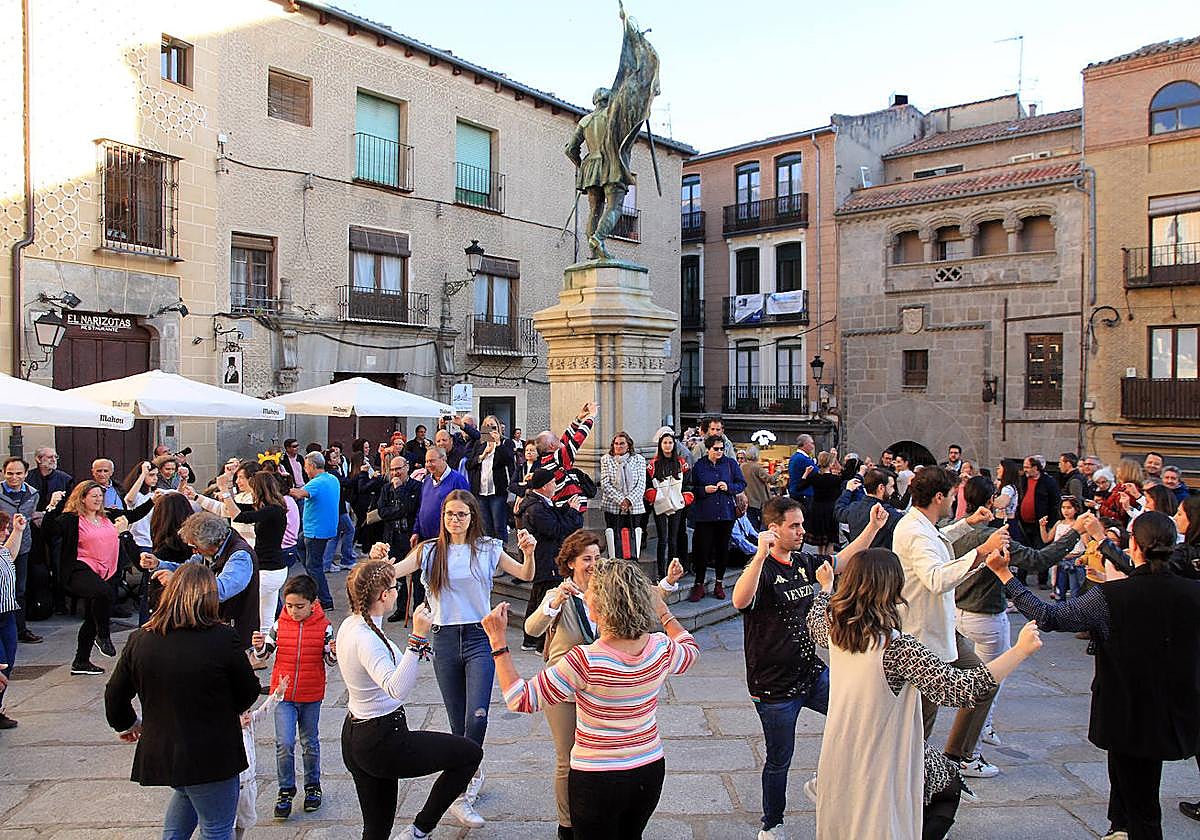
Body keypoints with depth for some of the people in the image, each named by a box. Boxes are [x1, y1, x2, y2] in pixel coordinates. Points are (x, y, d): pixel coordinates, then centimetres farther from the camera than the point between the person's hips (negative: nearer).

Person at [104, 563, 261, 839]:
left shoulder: (139, 640, -6)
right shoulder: (223, 638, -19)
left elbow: (115, 695, 8)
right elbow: (249, 693, -7)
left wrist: (128, 723, 29)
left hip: (158, 752, 5)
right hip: (212, 755, -5)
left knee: (185, 793, 36)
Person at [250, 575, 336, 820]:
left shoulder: (323, 626, -10)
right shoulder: (279, 625, -6)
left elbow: (330, 660, -3)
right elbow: (264, 654, 5)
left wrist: (334, 652, -25)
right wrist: (259, 646, -17)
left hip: (311, 696, 0)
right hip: (283, 693, 1)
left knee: (310, 743, 14)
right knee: (284, 744, -4)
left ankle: (312, 786, 33)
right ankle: (285, 790, 15)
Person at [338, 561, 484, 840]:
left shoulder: (350, 624, 1)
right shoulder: (366, 639, -27)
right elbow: (398, 689, -42)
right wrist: (418, 638, -45)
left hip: (355, 737, 10)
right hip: (382, 741, -10)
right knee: (471, 752, 2)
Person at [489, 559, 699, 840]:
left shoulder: (585, 661, -28)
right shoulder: (661, 648, -12)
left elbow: (521, 699, -20)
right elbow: (691, 651, 13)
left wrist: (498, 640, -17)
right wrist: (663, 611, 21)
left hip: (598, 781, -5)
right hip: (650, 771, 5)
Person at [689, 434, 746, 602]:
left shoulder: (730, 463, 5)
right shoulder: (699, 465, 2)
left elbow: (742, 484, 8)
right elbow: (692, 489, 5)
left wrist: (729, 487, -10)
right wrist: (705, 490, -13)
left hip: (726, 512, 2)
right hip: (705, 514, -2)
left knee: (722, 548, 9)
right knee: (703, 548, -2)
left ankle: (719, 584, 22)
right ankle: (699, 585, 8)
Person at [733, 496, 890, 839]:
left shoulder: (804, 563, 4)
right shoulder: (762, 570, -20)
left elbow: (844, 559, 17)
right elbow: (740, 601, -40)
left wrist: (874, 526, 5)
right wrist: (761, 555, -49)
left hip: (812, 673, 7)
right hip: (775, 686, -7)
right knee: (780, 760, 9)